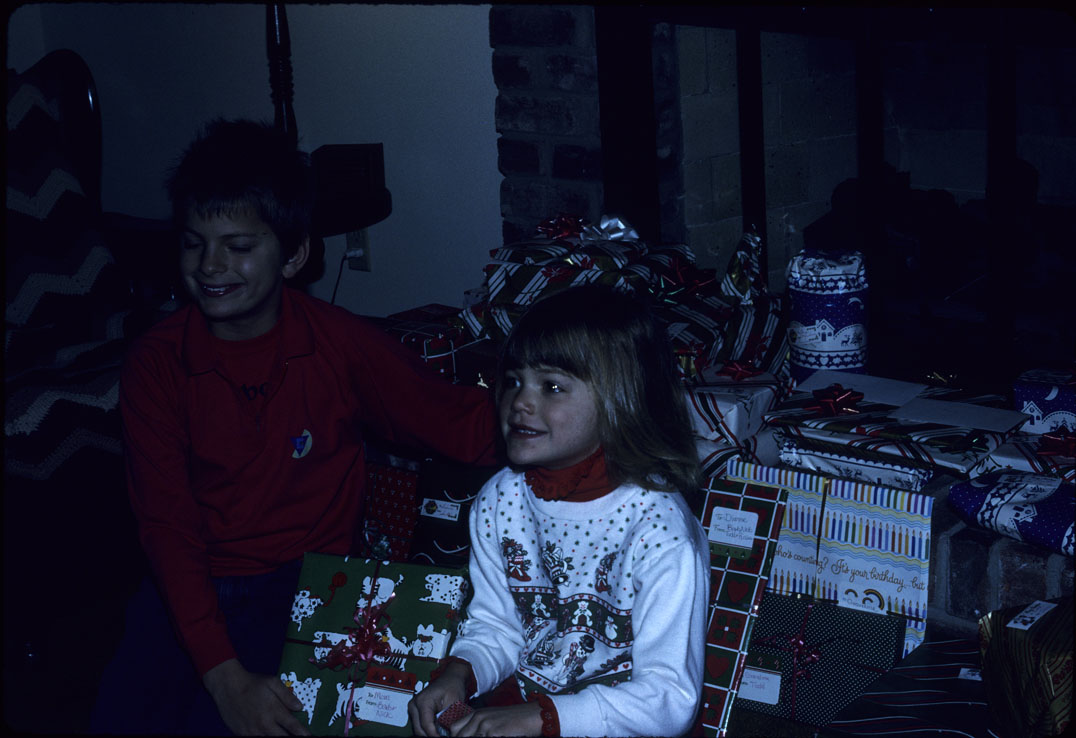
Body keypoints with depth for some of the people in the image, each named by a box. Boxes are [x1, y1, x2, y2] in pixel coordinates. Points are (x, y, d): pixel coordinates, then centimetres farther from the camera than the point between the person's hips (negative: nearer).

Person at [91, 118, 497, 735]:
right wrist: (223, 675, -23)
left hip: (309, 578, -2)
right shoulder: (156, 364, -5)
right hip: (193, 586, 2)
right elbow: (167, 526, -11)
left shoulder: (342, 346, -6)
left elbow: (464, 426, -6)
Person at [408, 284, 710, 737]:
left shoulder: (659, 532, -20)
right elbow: (496, 628, 10)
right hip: (518, 701, 4)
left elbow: (671, 699, -21)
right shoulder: (499, 501, 0)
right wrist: (457, 674, -11)